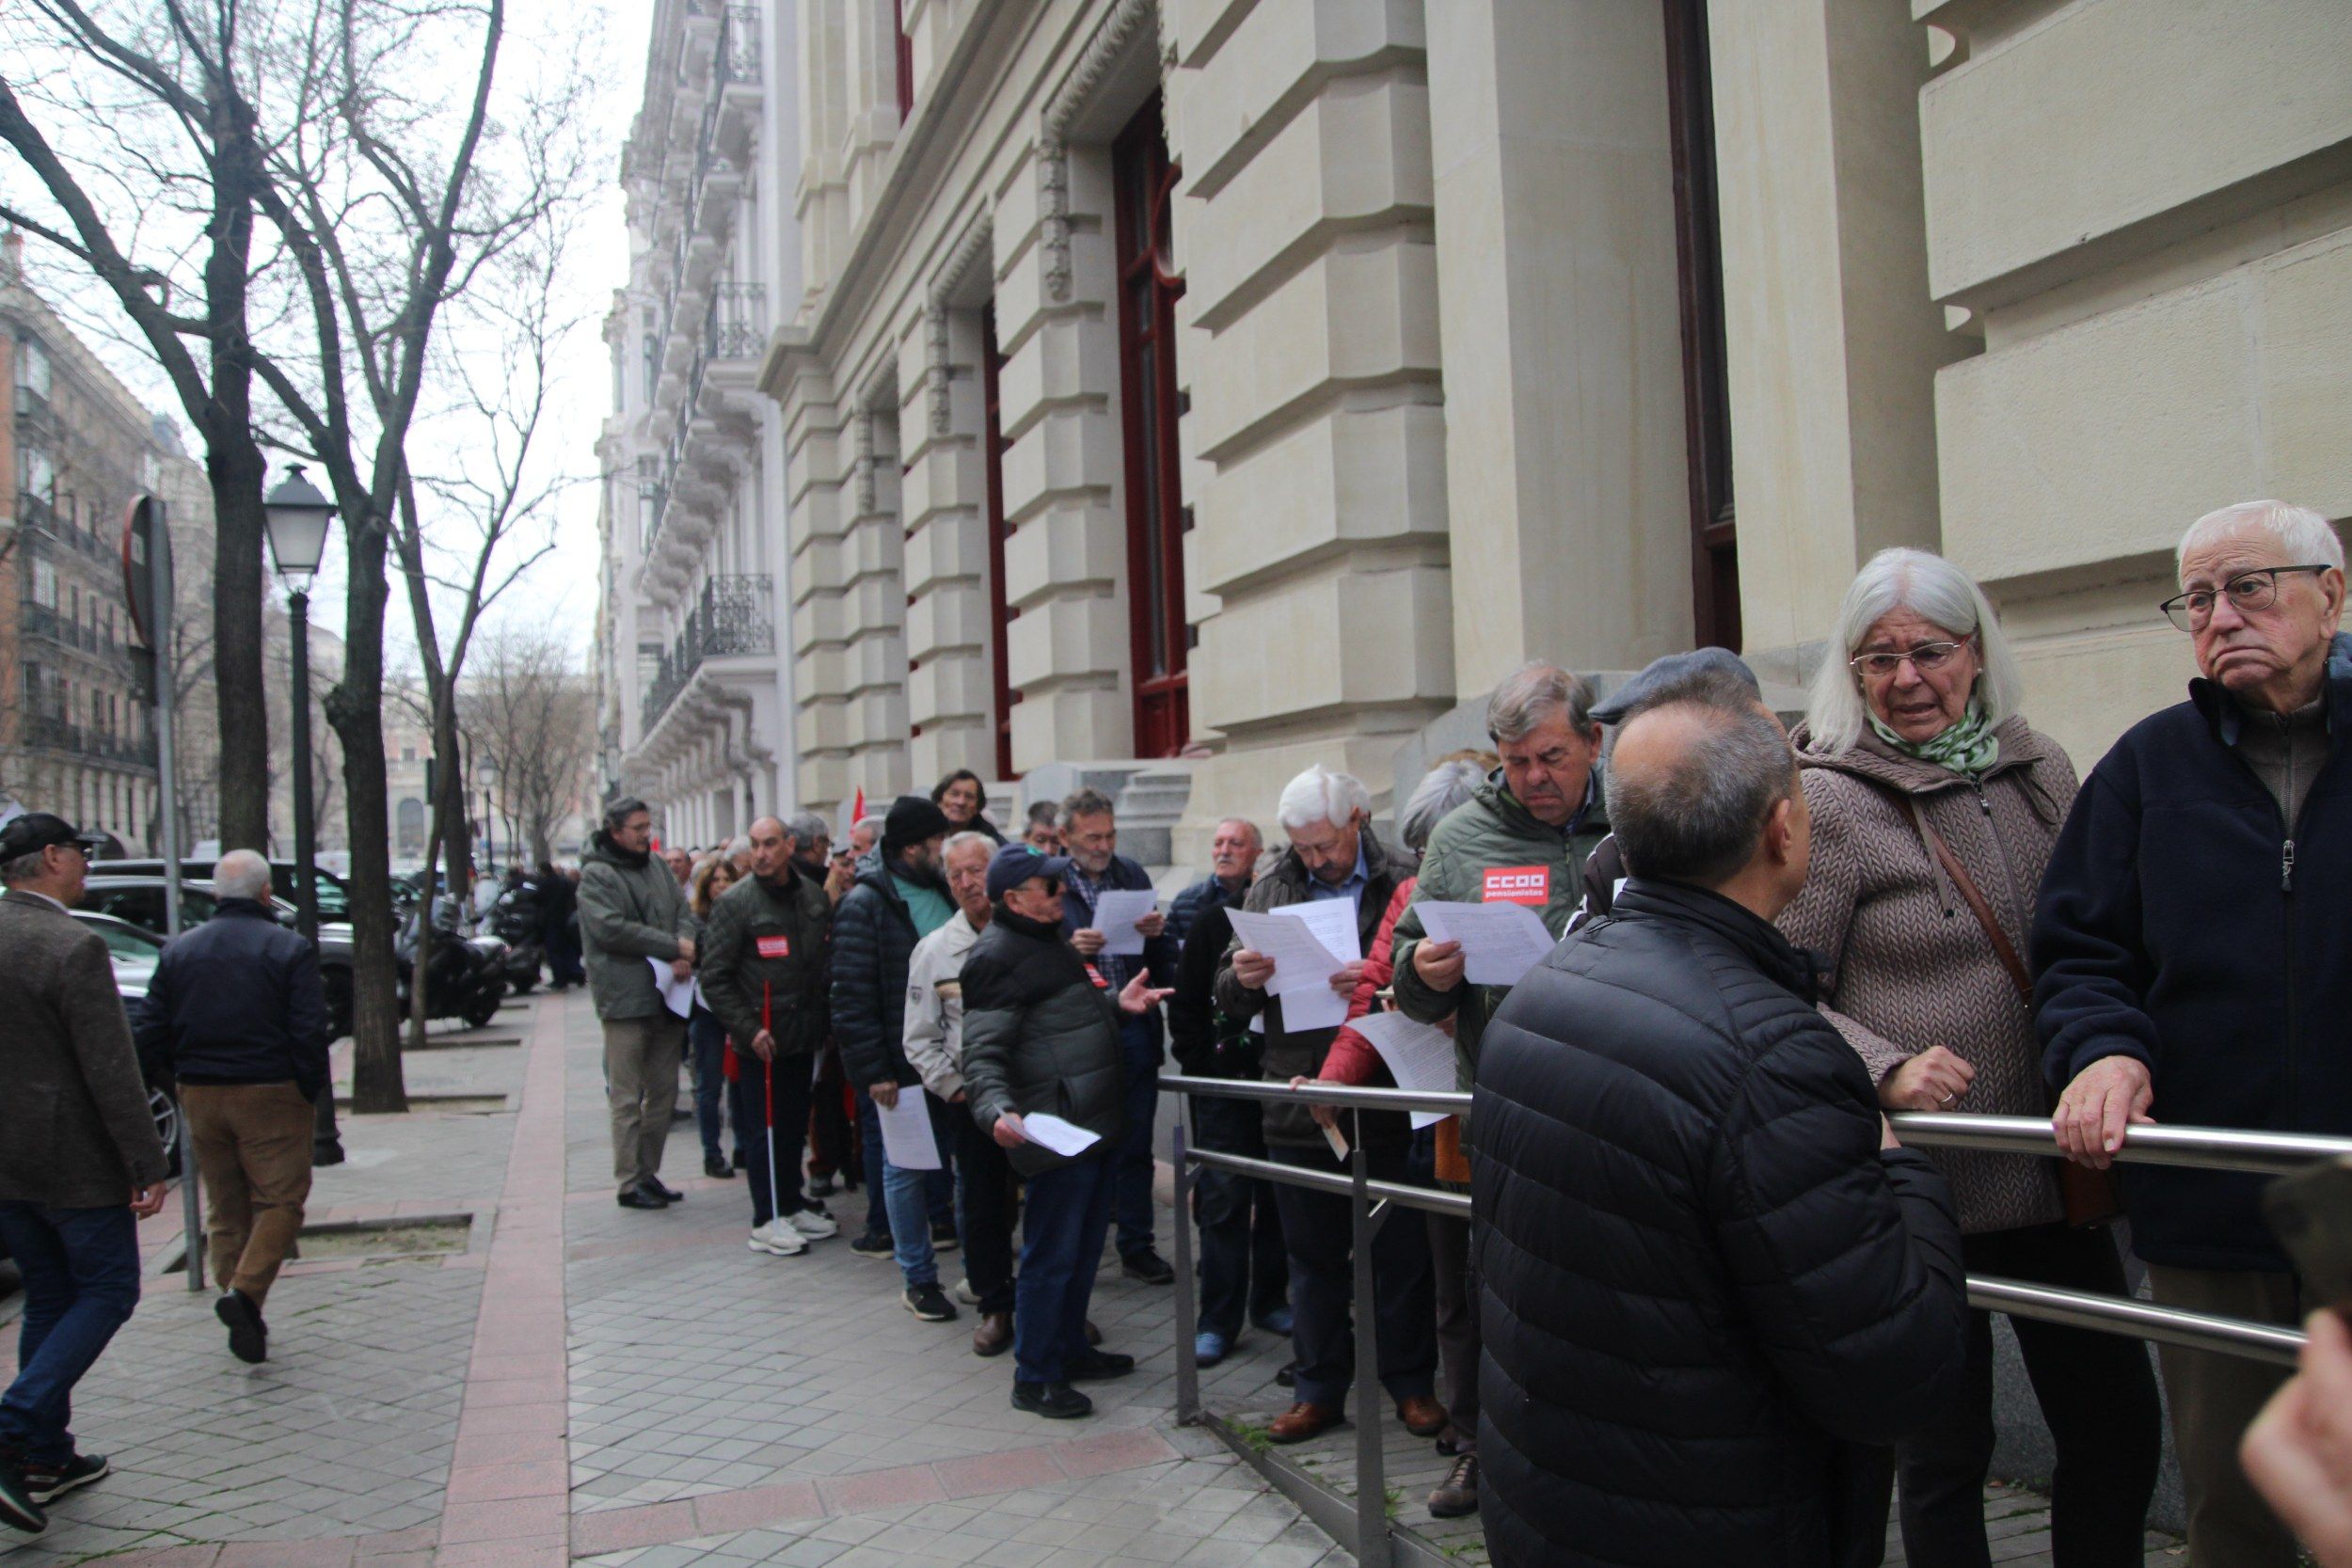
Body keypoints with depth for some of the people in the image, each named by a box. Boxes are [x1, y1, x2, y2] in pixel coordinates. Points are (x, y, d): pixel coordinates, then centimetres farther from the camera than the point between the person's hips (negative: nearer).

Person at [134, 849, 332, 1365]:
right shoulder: (289, 950, -8)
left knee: (226, 1211, 13)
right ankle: (245, 1291, -18)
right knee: (280, 1201, 2)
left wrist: (188, 1076, 16)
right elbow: (309, 1032, -14)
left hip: (201, 1100, 5)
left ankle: (245, 1323, 15)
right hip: (270, 1097, -5)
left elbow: (149, 1033, 4)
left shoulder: (178, 950, 6)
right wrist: (311, 1094, -3)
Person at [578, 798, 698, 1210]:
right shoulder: (596, 875, -7)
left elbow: (684, 914, 9)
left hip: (666, 998, 7)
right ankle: (630, 1182, 5)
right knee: (627, 1098, -2)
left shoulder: (659, 867, 14)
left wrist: (683, 952, -12)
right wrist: (674, 948, -16)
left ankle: (649, 1173, 21)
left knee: (664, 1093, 11)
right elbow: (612, 929, -18)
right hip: (625, 1000, -7)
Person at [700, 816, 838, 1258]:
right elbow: (714, 977, -11)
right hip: (760, 1038, -5)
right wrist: (749, 1029, -16)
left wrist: (820, 1014, 7)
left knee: (794, 1123, 14)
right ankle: (766, 1221, 10)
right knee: (763, 1129, 1)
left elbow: (828, 956, 16)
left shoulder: (814, 895, 5)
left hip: (804, 1033, 5)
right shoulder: (734, 903, -10)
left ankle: (791, 1204, 28)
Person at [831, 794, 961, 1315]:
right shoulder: (865, 904, -11)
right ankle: (918, 1279, 12)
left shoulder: (943, 893, 10)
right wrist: (873, 1070, -18)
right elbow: (852, 996, -14)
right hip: (900, 1062, -6)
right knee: (904, 1167, 4)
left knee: (944, 1151, 11)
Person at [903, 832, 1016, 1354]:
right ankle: (995, 1306, 21)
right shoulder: (935, 949, 3)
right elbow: (921, 1037, 6)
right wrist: (953, 1088, -1)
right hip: (976, 1095, 1)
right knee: (982, 1204, 6)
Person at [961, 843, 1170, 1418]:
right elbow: (983, 1052, -21)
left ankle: (1069, 1349, 34)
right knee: (1051, 1255, -2)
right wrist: (998, 1109, -37)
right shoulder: (998, 956, -16)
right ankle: (1034, 1377, 9)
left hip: (1094, 1125, 10)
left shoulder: (1048, 940, 17)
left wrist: (1116, 1004, 16)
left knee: (1084, 1245, 20)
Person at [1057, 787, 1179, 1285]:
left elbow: (1162, 960, 12)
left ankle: (1137, 1247, 24)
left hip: (1134, 1029, 4)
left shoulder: (1134, 876, 9)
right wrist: (1071, 949, -25)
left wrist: (1157, 933, -9)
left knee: (1135, 1146, 12)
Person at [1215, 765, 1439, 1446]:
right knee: (1313, 1258, 14)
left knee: (1401, 1254, 8)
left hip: (1383, 1103, -3)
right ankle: (1320, 1389, 26)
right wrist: (1241, 978, -9)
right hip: (1297, 1104, 4)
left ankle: (1412, 1384, 25)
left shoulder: (1401, 884, -5)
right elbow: (1231, 1000, 14)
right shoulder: (1270, 891, 10)